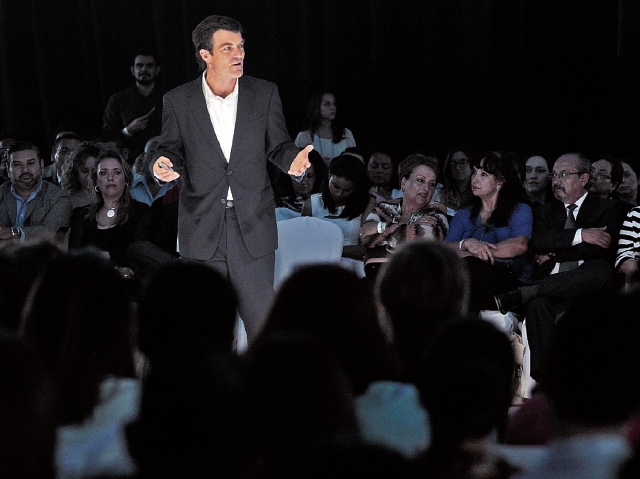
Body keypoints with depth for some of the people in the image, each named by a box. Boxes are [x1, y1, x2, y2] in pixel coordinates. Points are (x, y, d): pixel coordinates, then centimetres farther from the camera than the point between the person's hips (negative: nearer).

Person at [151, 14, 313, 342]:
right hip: (202, 226, 0)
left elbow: (277, 145, 7)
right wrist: (163, 164, -17)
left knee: (261, 319, 1)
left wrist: (293, 159, -16)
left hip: (252, 226, 0)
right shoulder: (178, 101, 1)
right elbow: (172, 148, 7)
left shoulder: (265, 94, 3)